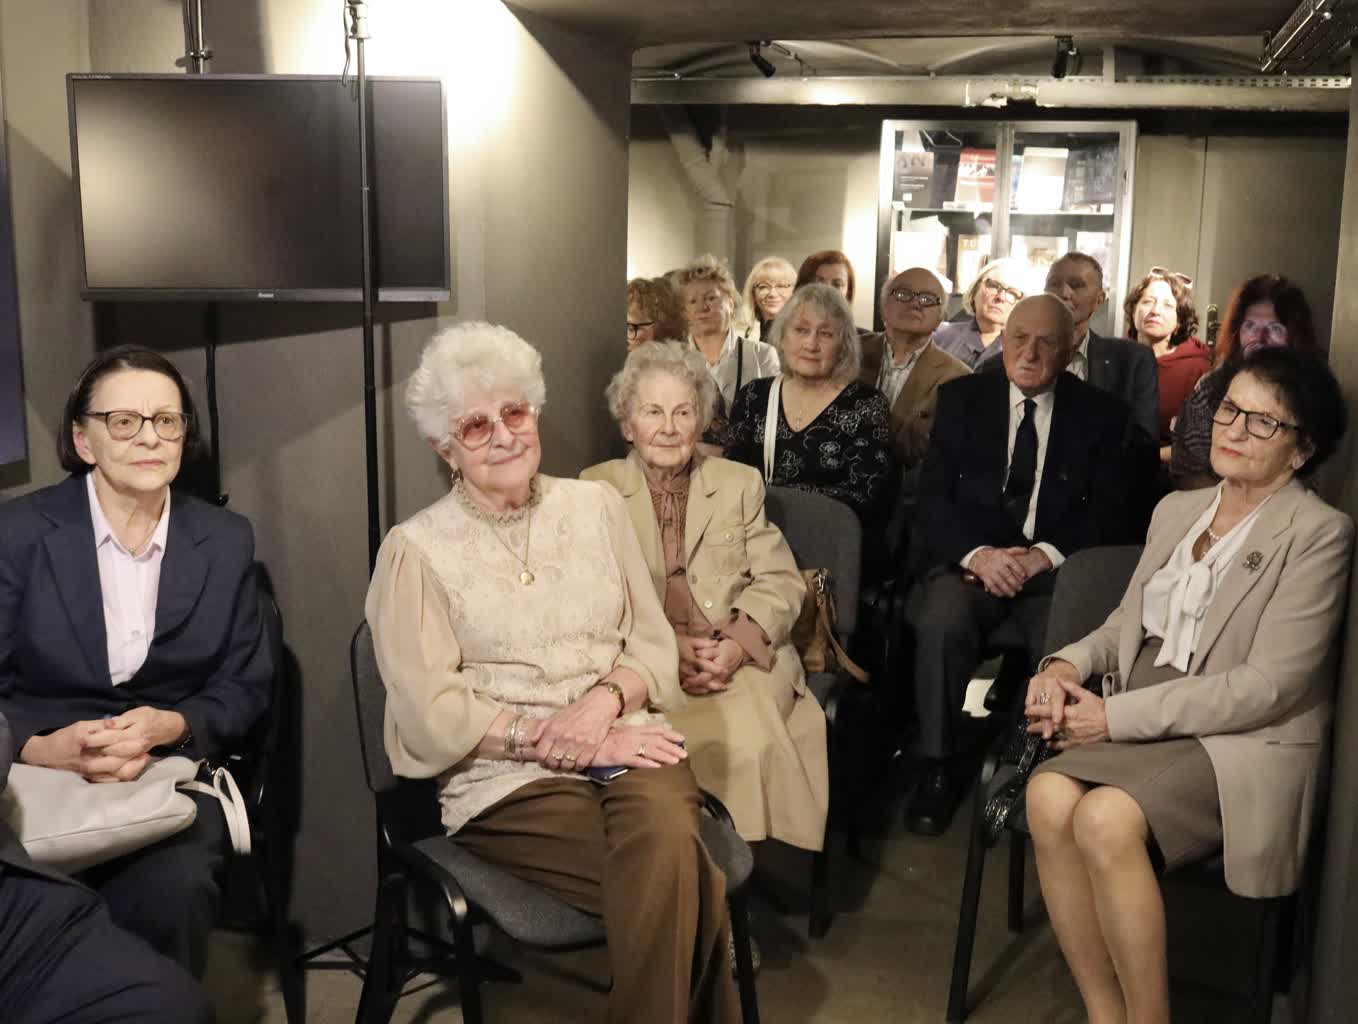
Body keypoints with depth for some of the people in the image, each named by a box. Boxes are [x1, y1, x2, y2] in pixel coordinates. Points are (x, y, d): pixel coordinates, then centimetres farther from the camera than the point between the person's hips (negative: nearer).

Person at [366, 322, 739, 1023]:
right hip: (507, 776, -3)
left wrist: (607, 698, -12)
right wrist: (575, 747, -13)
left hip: (626, 744, 3)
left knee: (668, 852, -30)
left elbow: (654, 643, 11)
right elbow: (432, 714, -6)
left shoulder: (596, 505, 12)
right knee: (687, 889, -27)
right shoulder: (417, 549, 0)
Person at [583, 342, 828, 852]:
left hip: (743, 663, 2)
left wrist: (736, 645, -12)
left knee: (754, 733, -29)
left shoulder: (740, 484, 17)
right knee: (724, 741, -30)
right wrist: (667, 648, -14)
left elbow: (780, 581, 8)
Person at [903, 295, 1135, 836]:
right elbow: (933, 496, 2)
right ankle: (940, 765, -12)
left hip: (1055, 567, 0)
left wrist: (1047, 555, -15)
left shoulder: (1101, 415, 9)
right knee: (941, 622, -31)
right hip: (970, 559, 1)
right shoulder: (961, 399, 9)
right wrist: (977, 554, -17)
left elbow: (1108, 512, 3)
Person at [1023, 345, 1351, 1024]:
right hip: (1140, 726, 6)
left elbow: (1267, 686, -13)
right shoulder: (1176, 510, 16)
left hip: (1247, 743, -5)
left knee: (1106, 818, -32)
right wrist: (1070, 663, -2)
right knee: (1050, 796, -26)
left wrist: (1117, 715, -15)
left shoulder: (1318, 533, -5)